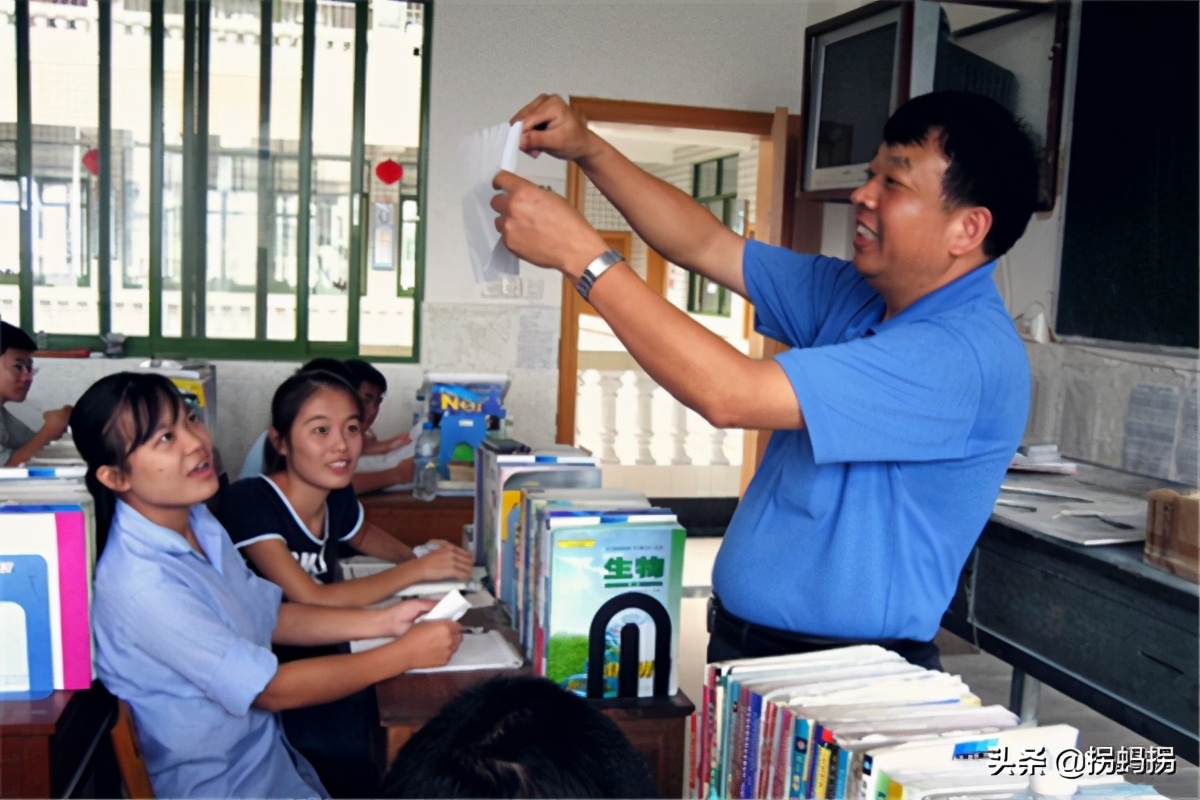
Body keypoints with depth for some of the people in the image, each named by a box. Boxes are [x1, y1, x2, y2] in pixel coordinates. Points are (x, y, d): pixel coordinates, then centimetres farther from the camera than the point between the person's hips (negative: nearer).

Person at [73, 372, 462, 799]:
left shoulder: (197, 522, -2)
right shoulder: (141, 586, -28)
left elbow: (269, 616, 8)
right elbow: (271, 690, -23)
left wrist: (381, 621, -3)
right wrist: (403, 654, -17)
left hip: (263, 751, 7)